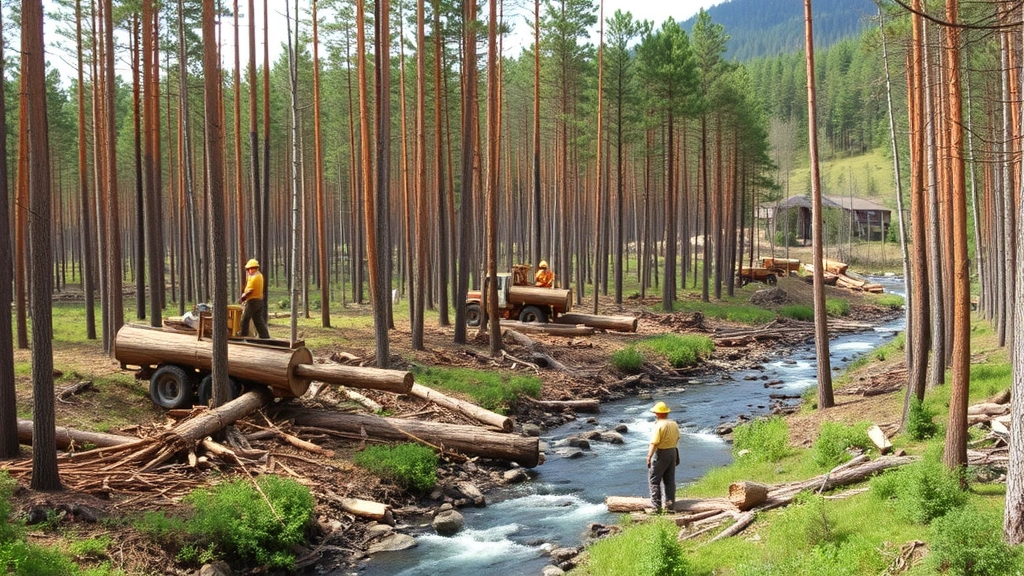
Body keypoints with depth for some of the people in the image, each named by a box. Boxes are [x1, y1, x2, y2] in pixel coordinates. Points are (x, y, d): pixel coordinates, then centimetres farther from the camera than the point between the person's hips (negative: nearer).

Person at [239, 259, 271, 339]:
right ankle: (265, 336, 4)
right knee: (258, 320, 9)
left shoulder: (253, 278, -17)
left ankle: (243, 336, 7)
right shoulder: (260, 276, 12)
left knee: (245, 320, 2)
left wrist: (242, 297, -4)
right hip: (259, 300, 9)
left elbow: (249, 291, -18)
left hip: (252, 301, -9)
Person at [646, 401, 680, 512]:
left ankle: (656, 505, -4)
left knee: (654, 479, 1)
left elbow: (654, 443, -23)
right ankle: (670, 503, 17)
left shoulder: (659, 425, -19)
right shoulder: (674, 424, 3)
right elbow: (677, 439, 15)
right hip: (673, 452, 7)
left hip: (661, 454, -7)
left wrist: (649, 458, -21)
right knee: (670, 480, 14)